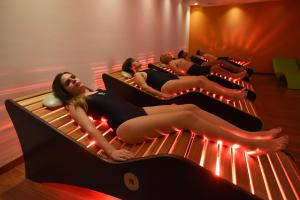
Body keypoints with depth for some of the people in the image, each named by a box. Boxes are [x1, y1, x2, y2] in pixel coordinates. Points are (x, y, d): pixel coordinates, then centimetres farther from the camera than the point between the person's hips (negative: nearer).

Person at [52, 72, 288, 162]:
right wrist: (111, 151, -25)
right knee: (186, 117, -22)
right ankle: (252, 144, -11)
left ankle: (253, 134, -2)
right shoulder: (76, 104, 6)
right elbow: (90, 128, -10)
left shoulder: (98, 91, 27)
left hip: (140, 111, 8)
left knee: (191, 107, -7)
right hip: (127, 125, -7)